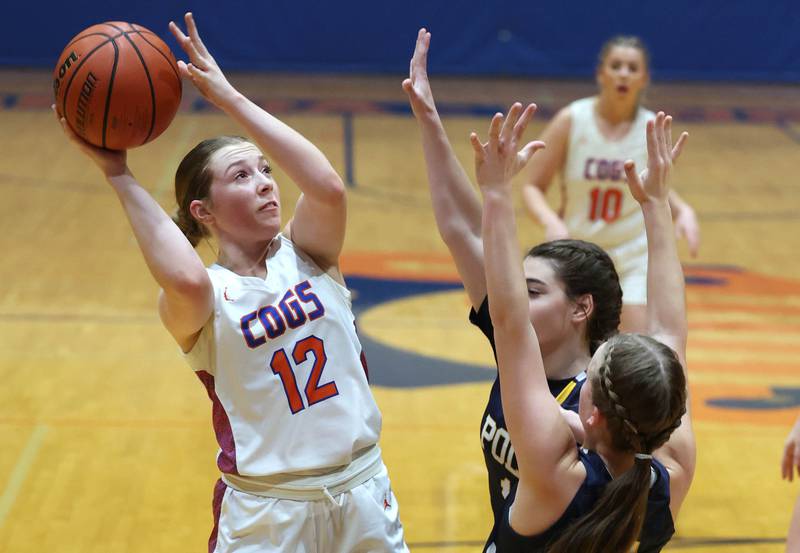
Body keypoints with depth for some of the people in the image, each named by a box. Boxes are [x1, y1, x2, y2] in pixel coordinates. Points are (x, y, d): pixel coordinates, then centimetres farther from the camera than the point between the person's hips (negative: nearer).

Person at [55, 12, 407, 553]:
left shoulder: (305, 256, -1)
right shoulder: (202, 298, -10)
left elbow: (329, 187, -22)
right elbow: (186, 280, -36)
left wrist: (229, 95, -20)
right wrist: (119, 174, -27)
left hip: (364, 493, 3)